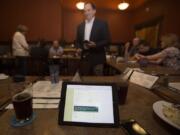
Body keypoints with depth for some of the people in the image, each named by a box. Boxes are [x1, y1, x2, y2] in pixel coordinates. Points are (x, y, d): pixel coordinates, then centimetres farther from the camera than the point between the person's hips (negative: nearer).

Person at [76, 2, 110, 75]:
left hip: (97, 59, -4)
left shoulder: (102, 24, 0)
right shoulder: (80, 26, 14)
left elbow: (107, 41, -5)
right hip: (84, 58, 4)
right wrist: (79, 48, -2)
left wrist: (95, 44, -20)